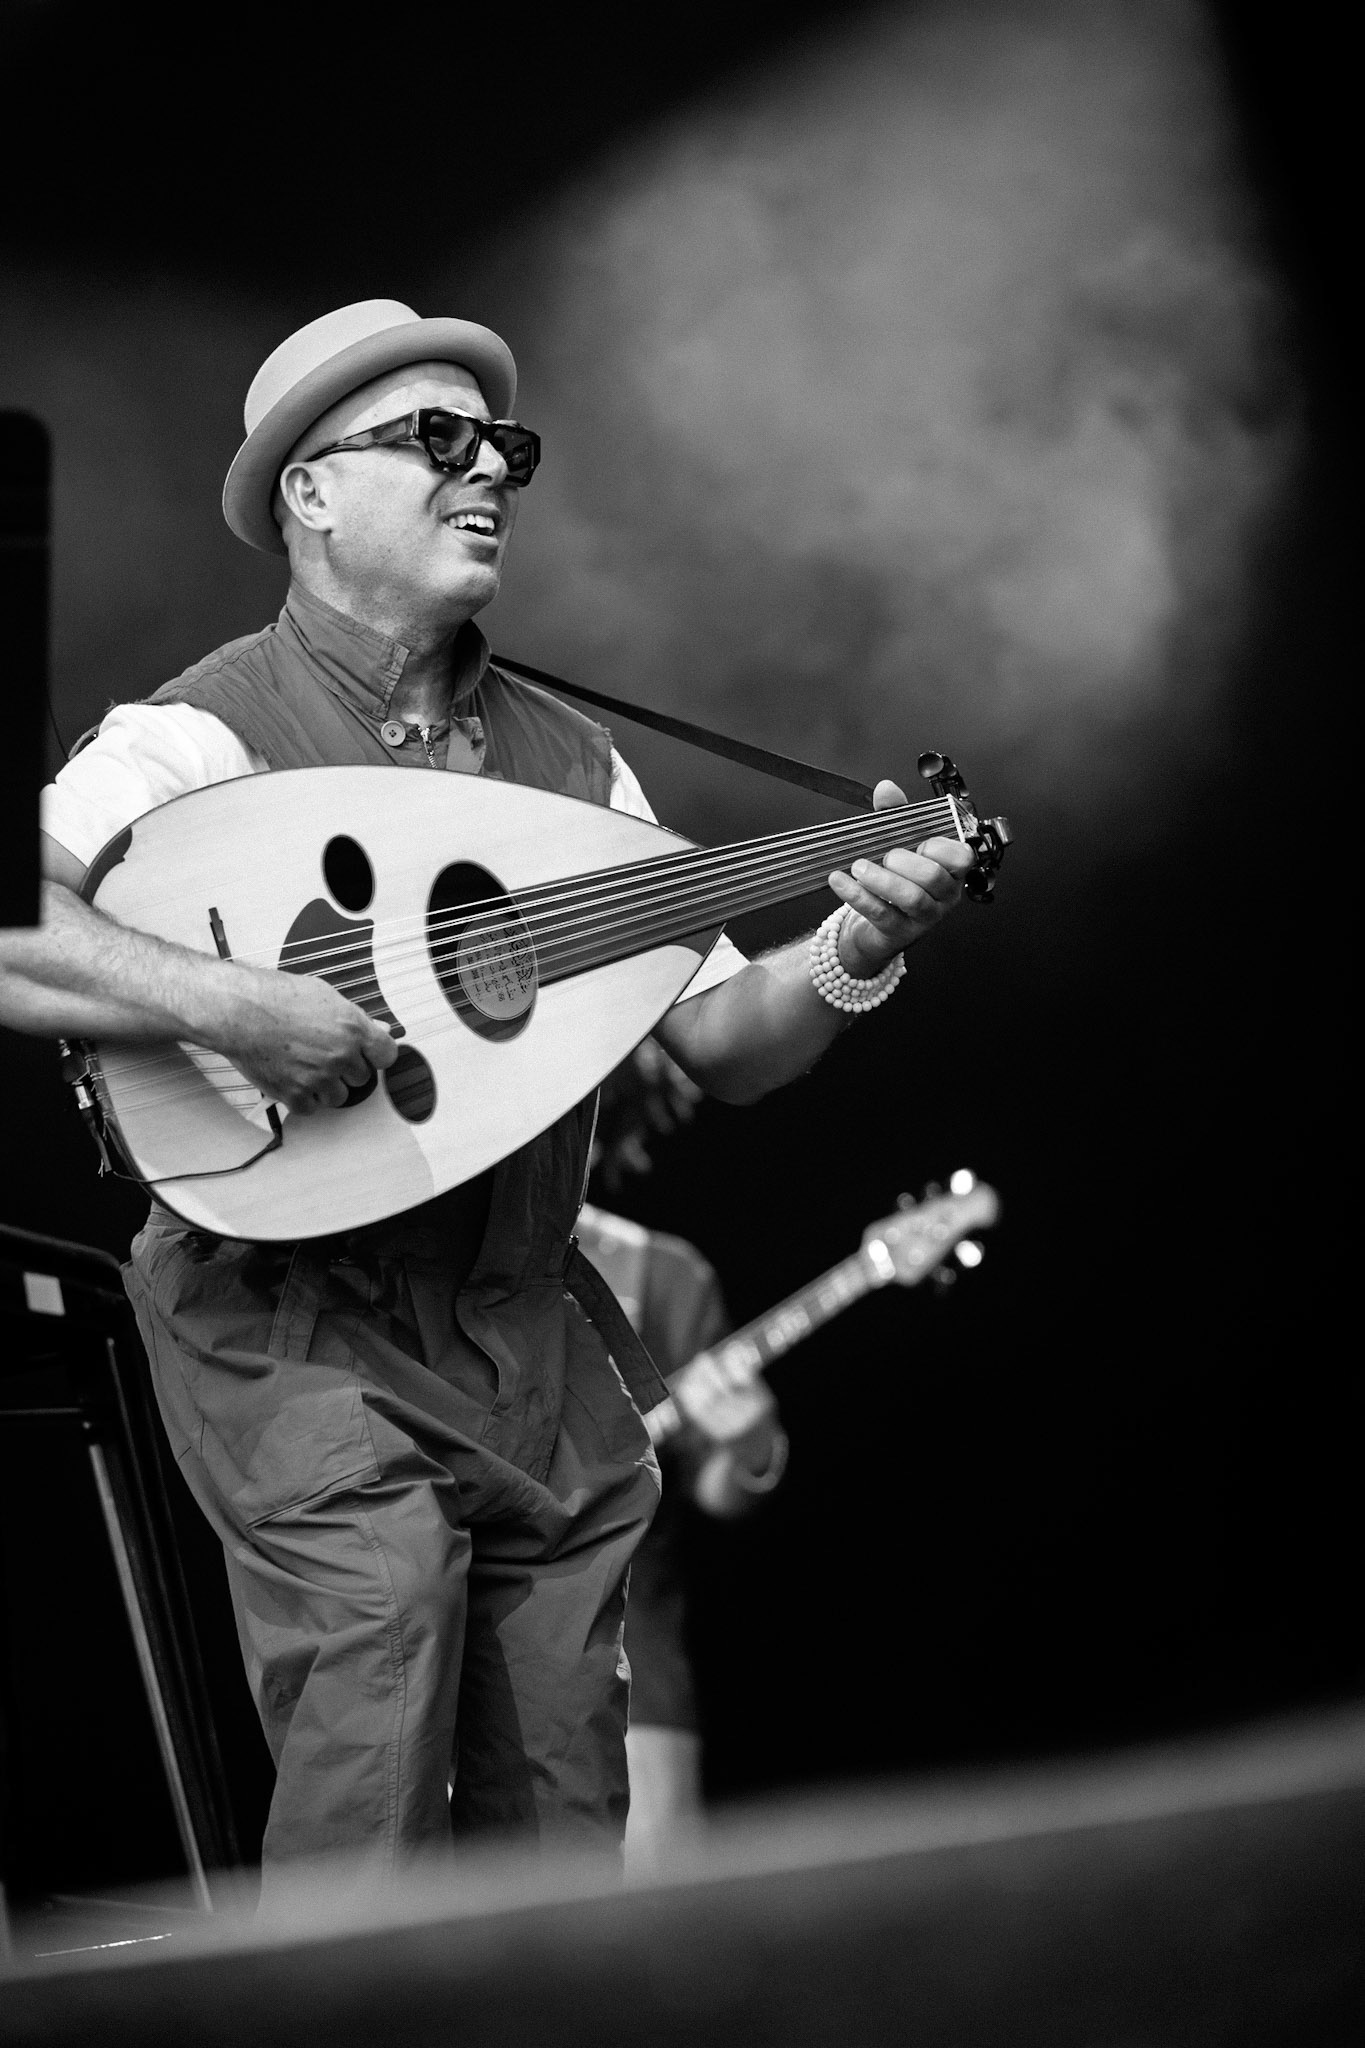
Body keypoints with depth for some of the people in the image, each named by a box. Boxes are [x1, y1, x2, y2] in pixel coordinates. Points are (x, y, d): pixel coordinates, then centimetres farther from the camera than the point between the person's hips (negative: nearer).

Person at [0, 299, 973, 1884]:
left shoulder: (568, 760, 11)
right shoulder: (204, 736, -8)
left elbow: (723, 1046, 11)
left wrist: (850, 956, -8)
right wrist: (223, 1004, -31)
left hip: (534, 1340, 6)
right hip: (304, 1336, -6)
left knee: (564, 1841, 6)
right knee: (371, 1831, -13)